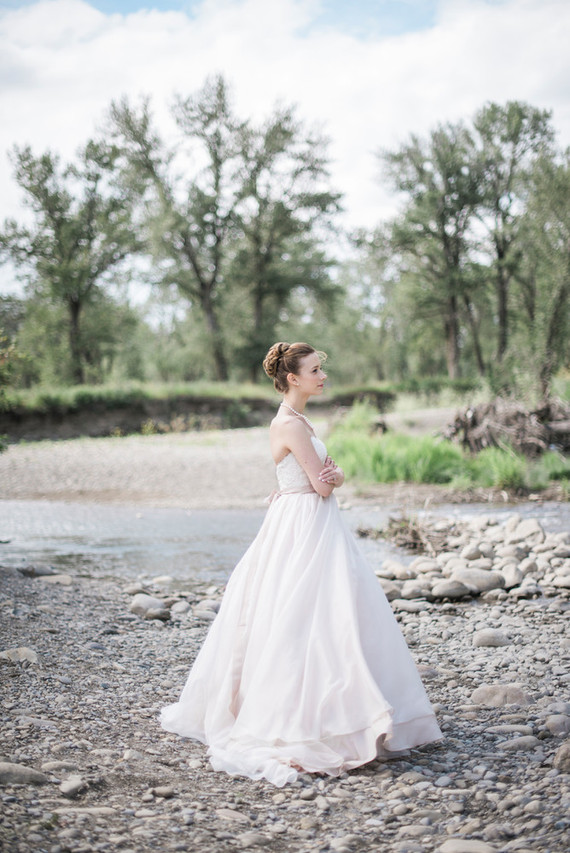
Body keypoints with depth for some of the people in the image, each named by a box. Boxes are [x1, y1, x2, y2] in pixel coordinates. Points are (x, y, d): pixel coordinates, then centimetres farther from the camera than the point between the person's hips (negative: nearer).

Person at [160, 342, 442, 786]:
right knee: (314, 620, -10)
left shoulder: (297, 421, 15)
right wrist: (327, 478, 3)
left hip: (317, 527, 10)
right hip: (304, 528, -10)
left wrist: (333, 476, -6)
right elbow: (323, 485, -18)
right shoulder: (291, 424, -16)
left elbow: (330, 479, 14)